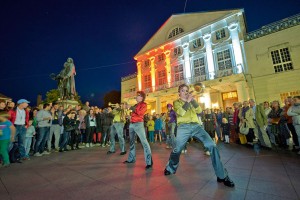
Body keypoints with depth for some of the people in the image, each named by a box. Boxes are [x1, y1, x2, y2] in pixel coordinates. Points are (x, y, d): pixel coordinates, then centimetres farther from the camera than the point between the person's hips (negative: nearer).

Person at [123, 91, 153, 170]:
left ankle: (149, 162, -10)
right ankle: (131, 159, 30)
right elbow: (133, 113, 18)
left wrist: (133, 108, -6)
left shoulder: (144, 104, 0)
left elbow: (140, 112, -16)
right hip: (131, 124, 8)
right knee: (131, 141, 15)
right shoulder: (135, 105, 20)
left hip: (139, 124, -8)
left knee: (144, 142, -13)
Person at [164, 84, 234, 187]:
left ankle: (222, 175, 0)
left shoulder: (191, 101, 23)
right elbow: (180, 112, -8)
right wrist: (187, 101, -7)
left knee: (212, 145, -12)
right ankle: (170, 168, 26)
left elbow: (199, 111, 6)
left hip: (195, 126, 3)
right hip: (183, 127, -2)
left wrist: (192, 100, -3)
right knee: (177, 150, -3)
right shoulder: (176, 102, 12)